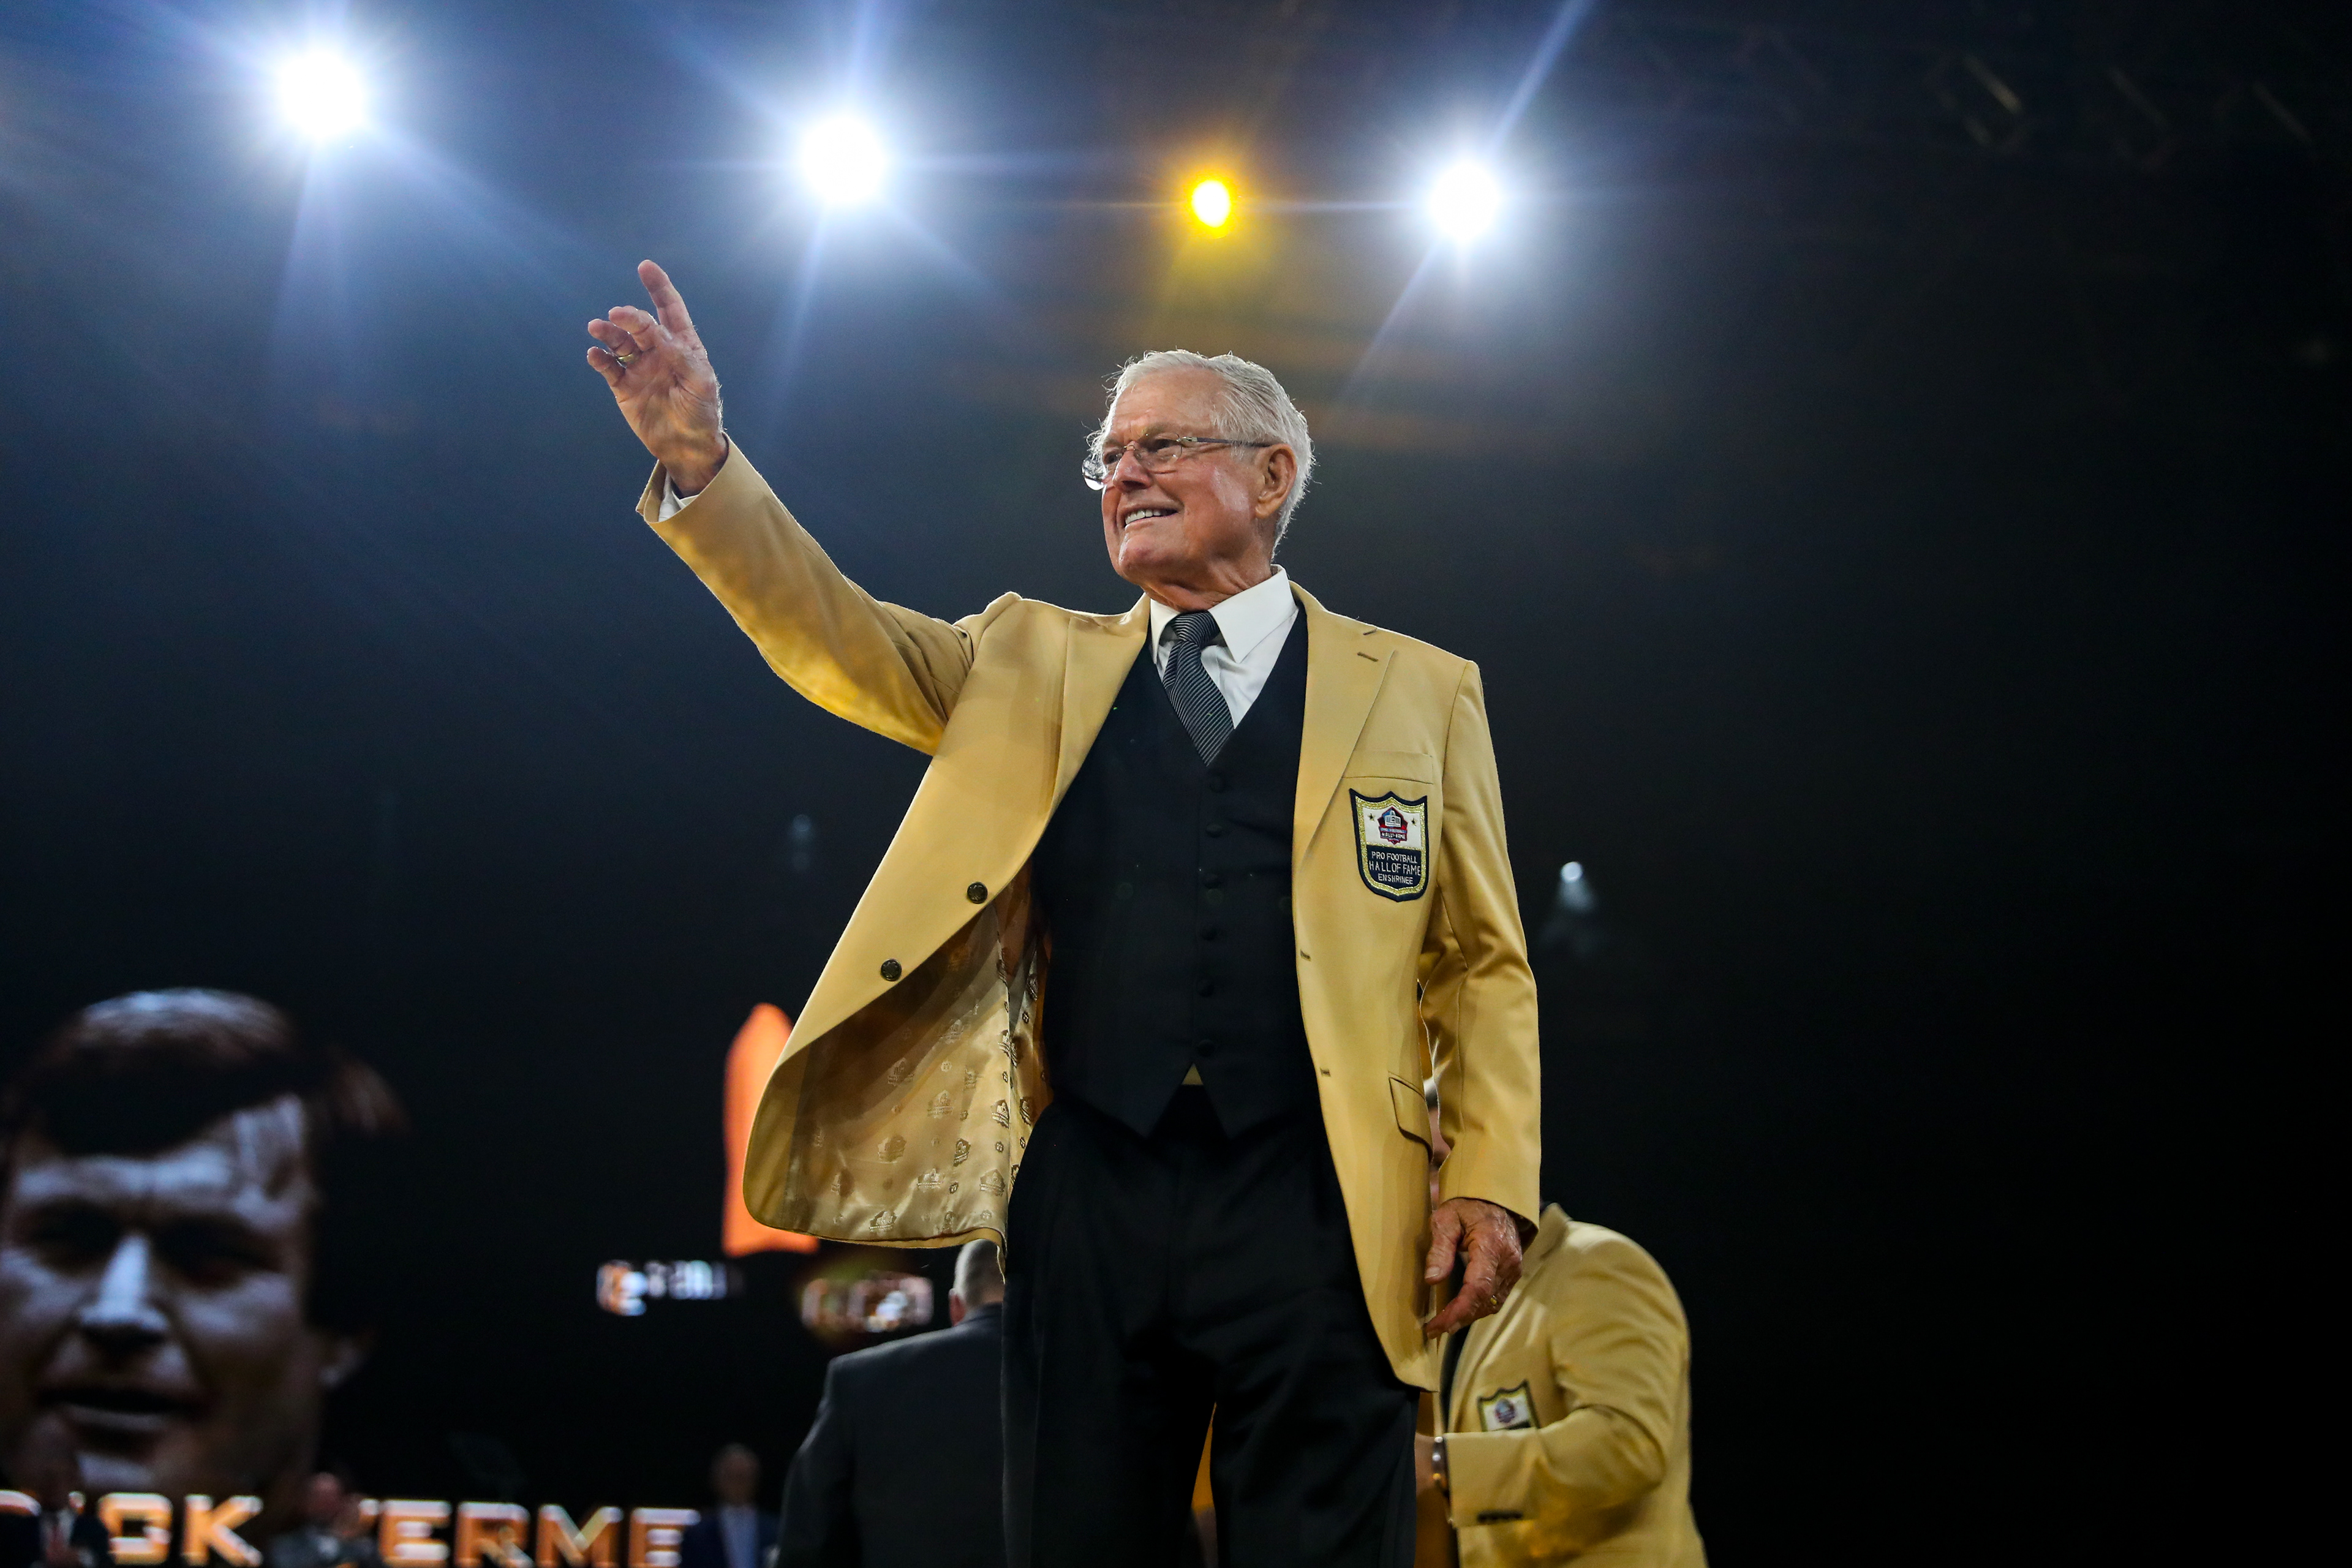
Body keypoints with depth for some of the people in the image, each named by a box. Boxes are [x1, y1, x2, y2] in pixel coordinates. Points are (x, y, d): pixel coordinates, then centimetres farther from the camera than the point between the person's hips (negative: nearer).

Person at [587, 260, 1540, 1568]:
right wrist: (701, 463, -10)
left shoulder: (1421, 691, 11)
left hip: (1309, 1209, -2)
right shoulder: (1040, 665, 17)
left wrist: (1491, 1184, -4)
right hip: (1090, 1199, 2)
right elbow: (839, 643, 5)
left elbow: (1485, 965, 8)